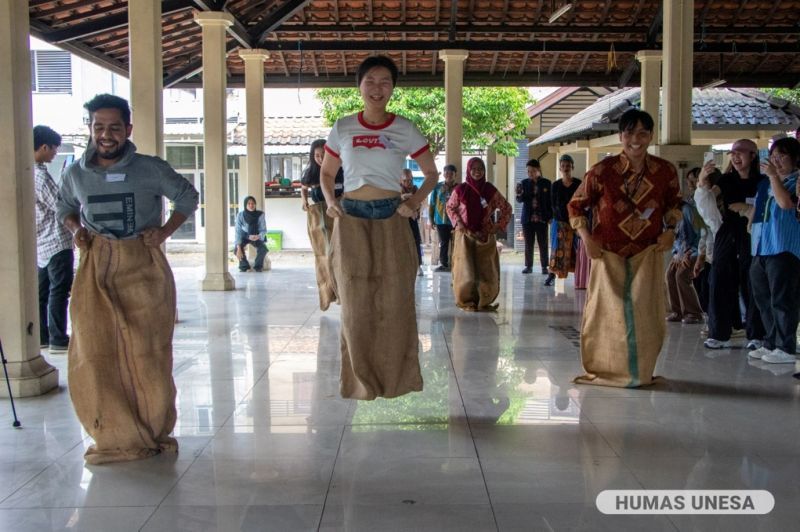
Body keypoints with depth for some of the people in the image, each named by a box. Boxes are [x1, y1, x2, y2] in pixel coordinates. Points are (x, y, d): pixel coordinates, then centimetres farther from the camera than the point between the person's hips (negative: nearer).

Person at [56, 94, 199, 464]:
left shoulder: (152, 169, -4)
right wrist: (75, 229, 3)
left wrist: (165, 231, -3)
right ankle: (117, 438, 13)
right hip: (95, 269, 3)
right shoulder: (75, 174, 4)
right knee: (94, 354, -1)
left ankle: (155, 432, 19)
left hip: (143, 269, -2)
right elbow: (64, 207, 23)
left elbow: (188, 197, 10)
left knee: (147, 355, 3)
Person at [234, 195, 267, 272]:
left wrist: (258, 237, -44)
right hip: (244, 236, 0)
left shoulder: (260, 215, -24)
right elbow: (238, 231, -24)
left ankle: (258, 266, 3)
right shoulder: (240, 215, -24)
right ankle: (244, 265, 3)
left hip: (256, 237, 0)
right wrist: (239, 249, -32)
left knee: (263, 249, -28)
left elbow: (263, 230, -20)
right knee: (237, 249, -28)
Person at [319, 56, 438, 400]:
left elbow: (431, 173, 10)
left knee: (394, 301, 0)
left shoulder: (404, 130, 3)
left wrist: (415, 201, -6)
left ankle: (394, 377, 14)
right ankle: (361, 380, 15)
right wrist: (330, 201, -2)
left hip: (391, 221, -1)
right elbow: (326, 173, 17)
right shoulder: (342, 129, 6)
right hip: (351, 220, 1)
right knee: (355, 304, 3)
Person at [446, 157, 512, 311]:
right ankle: (466, 302, 11)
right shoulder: (461, 189, -3)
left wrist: (499, 226, -1)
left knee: (487, 271, 3)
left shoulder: (490, 190, -1)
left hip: (485, 236, 2)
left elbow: (506, 208, 8)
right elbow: (450, 207, 10)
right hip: (465, 235, -1)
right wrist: (457, 223, -3)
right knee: (466, 270, -3)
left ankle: (484, 302, 17)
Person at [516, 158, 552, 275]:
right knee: (528, 244, 6)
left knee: (543, 244, 3)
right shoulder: (524, 183, 5)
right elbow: (520, 200, 3)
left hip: (542, 218, -1)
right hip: (528, 218, 1)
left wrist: (550, 216, -2)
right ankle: (528, 266, 12)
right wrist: (519, 194, -19)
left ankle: (544, 267, 9)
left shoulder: (546, 183, 1)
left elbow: (550, 201, 3)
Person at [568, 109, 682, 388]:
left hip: (648, 253, 2)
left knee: (645, 311, -2)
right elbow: (576, 205, 1)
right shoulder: (603, 171, -12)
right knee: (608, 311, 1)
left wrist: (670, 229, 0)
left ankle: (640, 371, 16)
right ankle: (605, 369, 18)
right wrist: (586, 237, -11)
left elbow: (673, 203, 17)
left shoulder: (665, 171, -3)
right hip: (608, 253, -2)